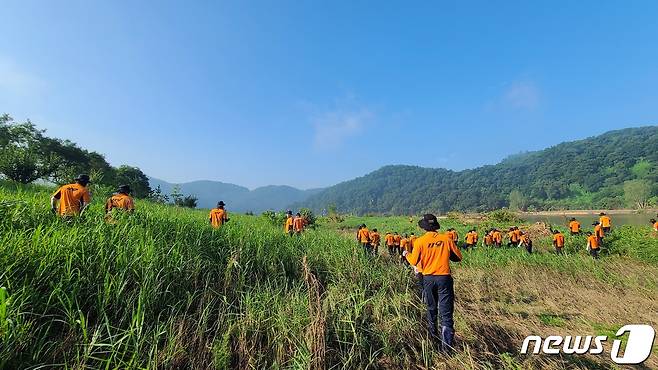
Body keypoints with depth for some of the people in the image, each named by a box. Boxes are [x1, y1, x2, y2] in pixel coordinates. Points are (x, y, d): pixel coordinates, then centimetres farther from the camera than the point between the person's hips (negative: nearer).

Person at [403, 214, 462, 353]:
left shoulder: (420, 241, -7)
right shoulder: (446, 239, -4)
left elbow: (414, 262, -5)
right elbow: (458, 257, 5)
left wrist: (407, 254, 15)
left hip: (428, 278, 1)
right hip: (444, 278, -1)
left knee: (431, 308, 21)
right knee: (446, 312, 3)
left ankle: (433, 335, 36)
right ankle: (447, 344, -1)